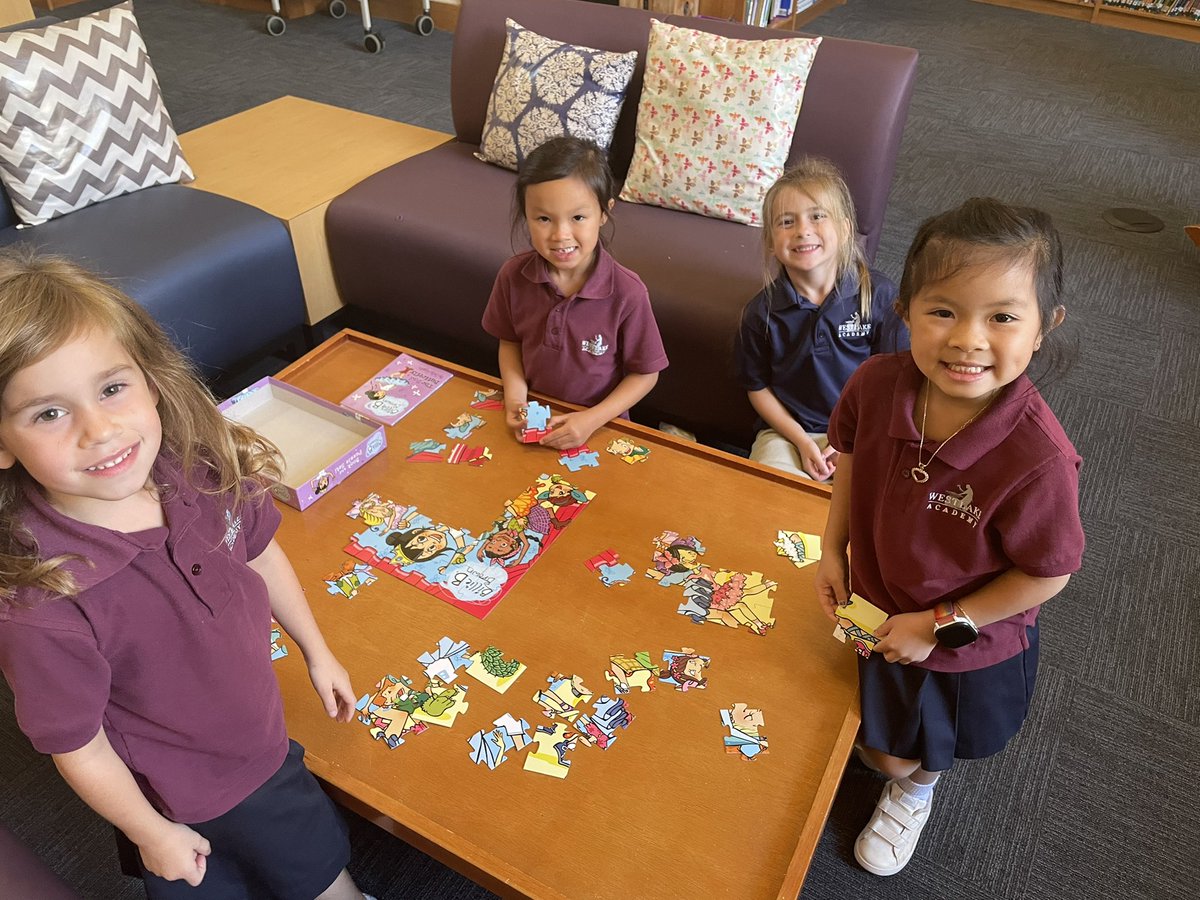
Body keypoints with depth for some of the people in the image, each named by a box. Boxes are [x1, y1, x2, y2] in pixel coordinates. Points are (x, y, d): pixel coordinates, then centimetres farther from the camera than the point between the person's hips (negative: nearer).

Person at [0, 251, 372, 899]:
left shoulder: (203, 471, -22)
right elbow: (78, 748, -20)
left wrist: (317, 652, 11)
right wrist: (152, 835, -5)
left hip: (267, 746, 5)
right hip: (179, 807, -5)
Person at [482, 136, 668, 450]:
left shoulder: (627, 292, -19)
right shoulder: (513, 276, -11)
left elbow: (645, 373, -8)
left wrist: (592, 419, -17)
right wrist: (515, 394, -10)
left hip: (600, 427, -2)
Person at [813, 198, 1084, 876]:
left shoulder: (1038, 459, -38)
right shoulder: (877, 384, -25)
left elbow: (1048, 573, -22)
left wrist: (940, 624, -18)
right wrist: (833, 549, -5)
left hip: (968, 644, -3)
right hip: (878, 610, 3)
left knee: (921, 754, 29)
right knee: (881, 748, 29)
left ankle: (913, 793, 66)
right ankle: (898, 769, 66)